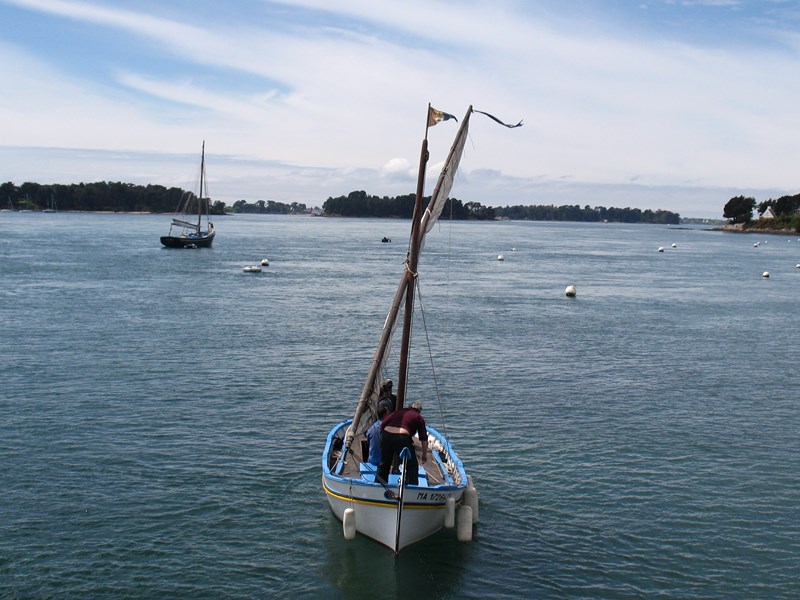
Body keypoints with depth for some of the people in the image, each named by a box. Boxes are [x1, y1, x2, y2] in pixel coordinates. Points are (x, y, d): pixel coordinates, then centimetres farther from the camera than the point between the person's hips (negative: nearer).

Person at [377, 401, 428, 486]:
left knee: (384, 463, 21)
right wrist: (424, 454, 23)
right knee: (412, 466, 11)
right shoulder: (419, 418, 18)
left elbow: (383, 424, 16)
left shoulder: (399, 412, 26)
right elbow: (423, 438, 14)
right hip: (402, 438, -4)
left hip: (386, 435, 4)